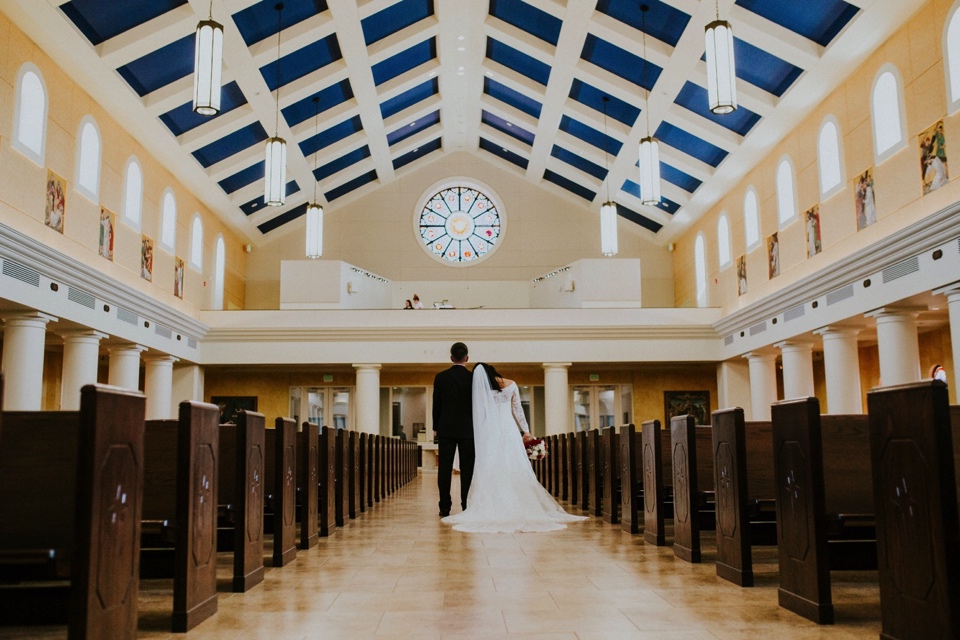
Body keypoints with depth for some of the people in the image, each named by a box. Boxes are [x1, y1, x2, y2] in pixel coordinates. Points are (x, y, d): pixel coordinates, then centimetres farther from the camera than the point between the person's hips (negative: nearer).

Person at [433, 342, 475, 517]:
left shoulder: (440, 377, -1)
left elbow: (436, 405, 2)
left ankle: (445, 508, 3)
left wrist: (436, 427, 12)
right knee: (467, 469, 3)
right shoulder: (474, 377, -3)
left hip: (446, 429, 1)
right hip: (468, 429, 0)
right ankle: (467, 507, 3)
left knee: (444, 469, 3)